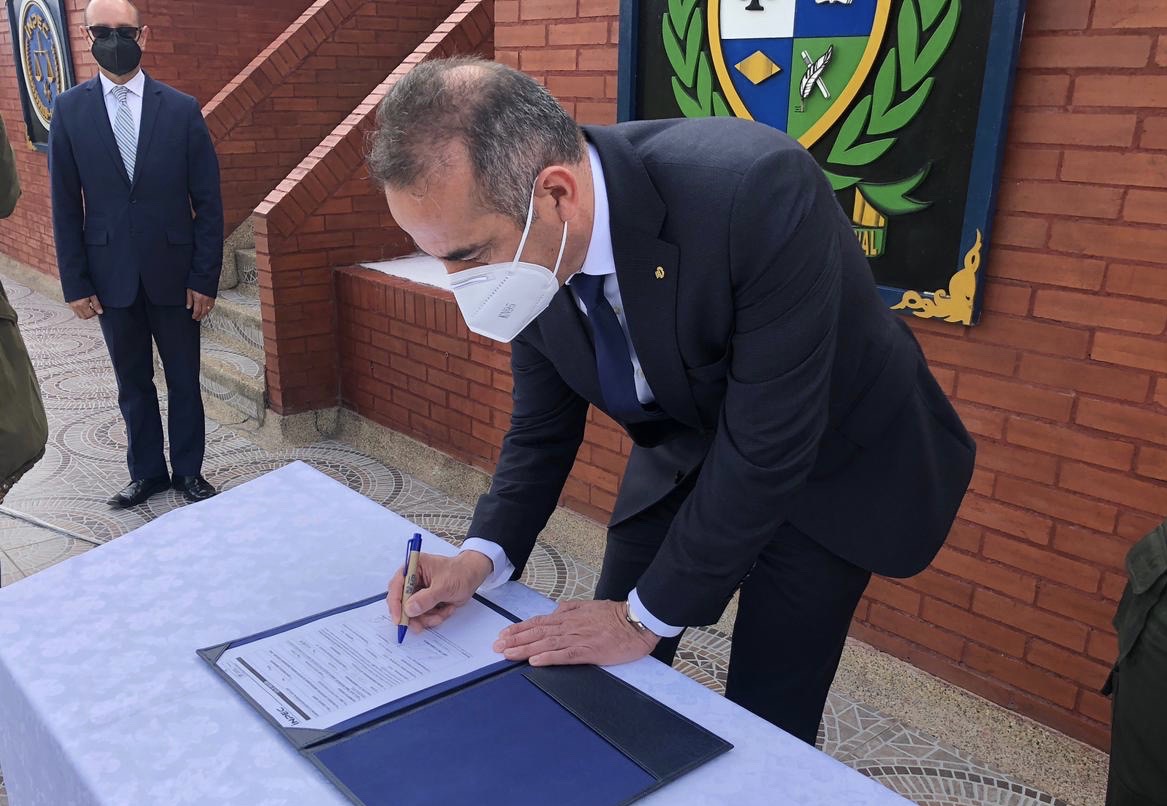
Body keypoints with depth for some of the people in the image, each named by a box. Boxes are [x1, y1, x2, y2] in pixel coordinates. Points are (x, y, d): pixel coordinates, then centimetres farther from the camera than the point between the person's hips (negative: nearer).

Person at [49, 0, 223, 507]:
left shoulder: (182, 109, -3)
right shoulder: (69, 111, 0)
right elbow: (65, 207, 2)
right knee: (133, 383, 12)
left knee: (184, 380, 9)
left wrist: (205, 277, -6)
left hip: (173, 273, -1)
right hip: (111, 276, 1)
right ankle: (147, 472, 27)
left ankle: (189, 470, 25)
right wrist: (75, 283, -2)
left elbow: (208, 202, -2)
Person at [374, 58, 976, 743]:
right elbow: (543, 425, -2)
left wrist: (648, 615, -22)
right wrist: (483, 556, -17)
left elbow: (768, 446, -31)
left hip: (830, 460, -4)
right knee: (602, 679, 9)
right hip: (686, 449, 5)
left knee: (764, 727, -1)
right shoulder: (534, 246, -16)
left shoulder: (760, 191, -37)